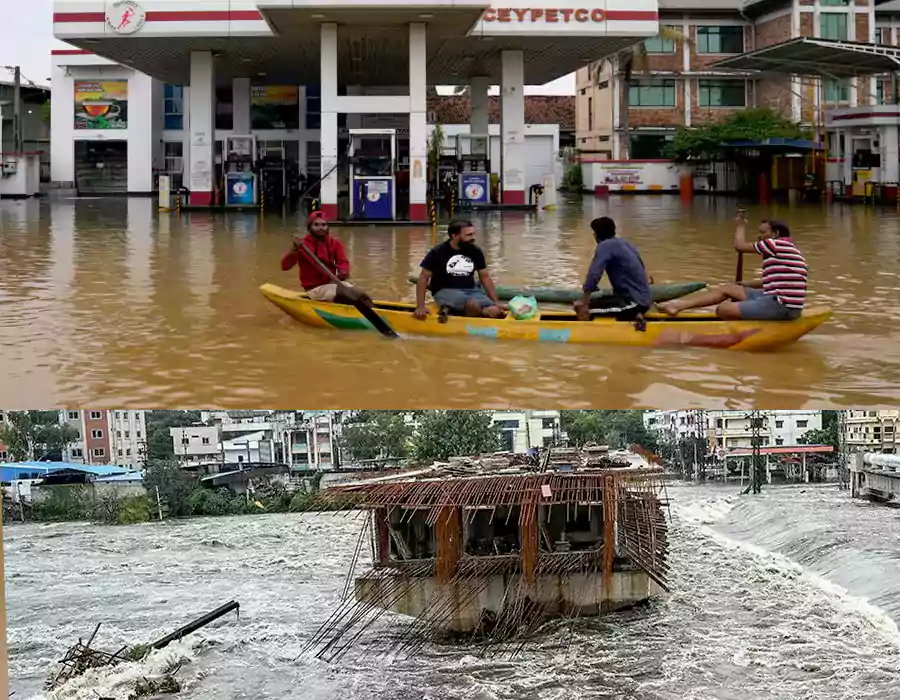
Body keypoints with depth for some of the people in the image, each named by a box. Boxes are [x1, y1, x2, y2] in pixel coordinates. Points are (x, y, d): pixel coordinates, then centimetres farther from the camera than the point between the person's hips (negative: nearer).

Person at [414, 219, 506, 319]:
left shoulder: (475, 251, 4)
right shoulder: (438, 252, -6)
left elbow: (485, 277, 11)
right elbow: (423, 277, -3)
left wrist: (496, 302, 2)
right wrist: (420, 307, -10)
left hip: (470, 290, 4)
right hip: (445, 291, -4)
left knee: (495, 311, -24)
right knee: (473, 304, -36)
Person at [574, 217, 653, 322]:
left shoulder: (605, 246, -8)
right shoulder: (625, 244, 16)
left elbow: (593, 274, -19)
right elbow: (641, 269, 28)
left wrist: (584, 303, -18)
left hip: (633, 301, -9)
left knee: (580, 307, -14)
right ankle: (632, 316, 6)